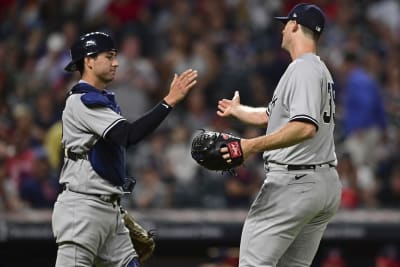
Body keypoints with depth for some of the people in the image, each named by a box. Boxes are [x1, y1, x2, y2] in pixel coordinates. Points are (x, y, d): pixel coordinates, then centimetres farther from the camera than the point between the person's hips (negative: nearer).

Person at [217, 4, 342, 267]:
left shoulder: (303, 69, -12)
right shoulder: (322, 71, 19)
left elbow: (306, 127, -27)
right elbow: (272, 115, 33)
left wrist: (253, 145, -31)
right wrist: (238, 110, 51)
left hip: (295, 182, -10)